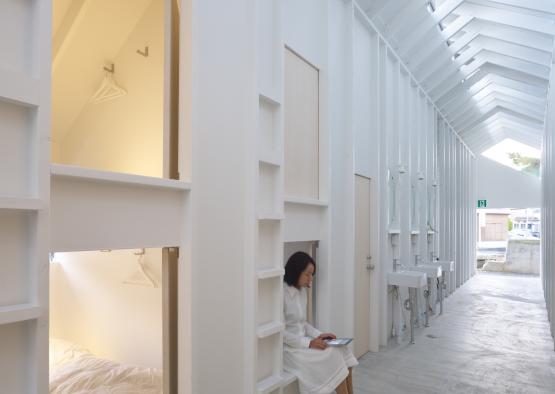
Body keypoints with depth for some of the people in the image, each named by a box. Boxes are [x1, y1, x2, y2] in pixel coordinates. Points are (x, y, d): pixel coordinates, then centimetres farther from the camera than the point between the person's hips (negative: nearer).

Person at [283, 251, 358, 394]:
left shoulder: (301, 291, 8)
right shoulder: (281, 293, -19)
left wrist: (318, 335, -1)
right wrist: (308, 343, -21)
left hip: (303, 341, 8)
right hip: (289, 347, -8)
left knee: (342, 350, -9)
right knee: (332, 355, -19)